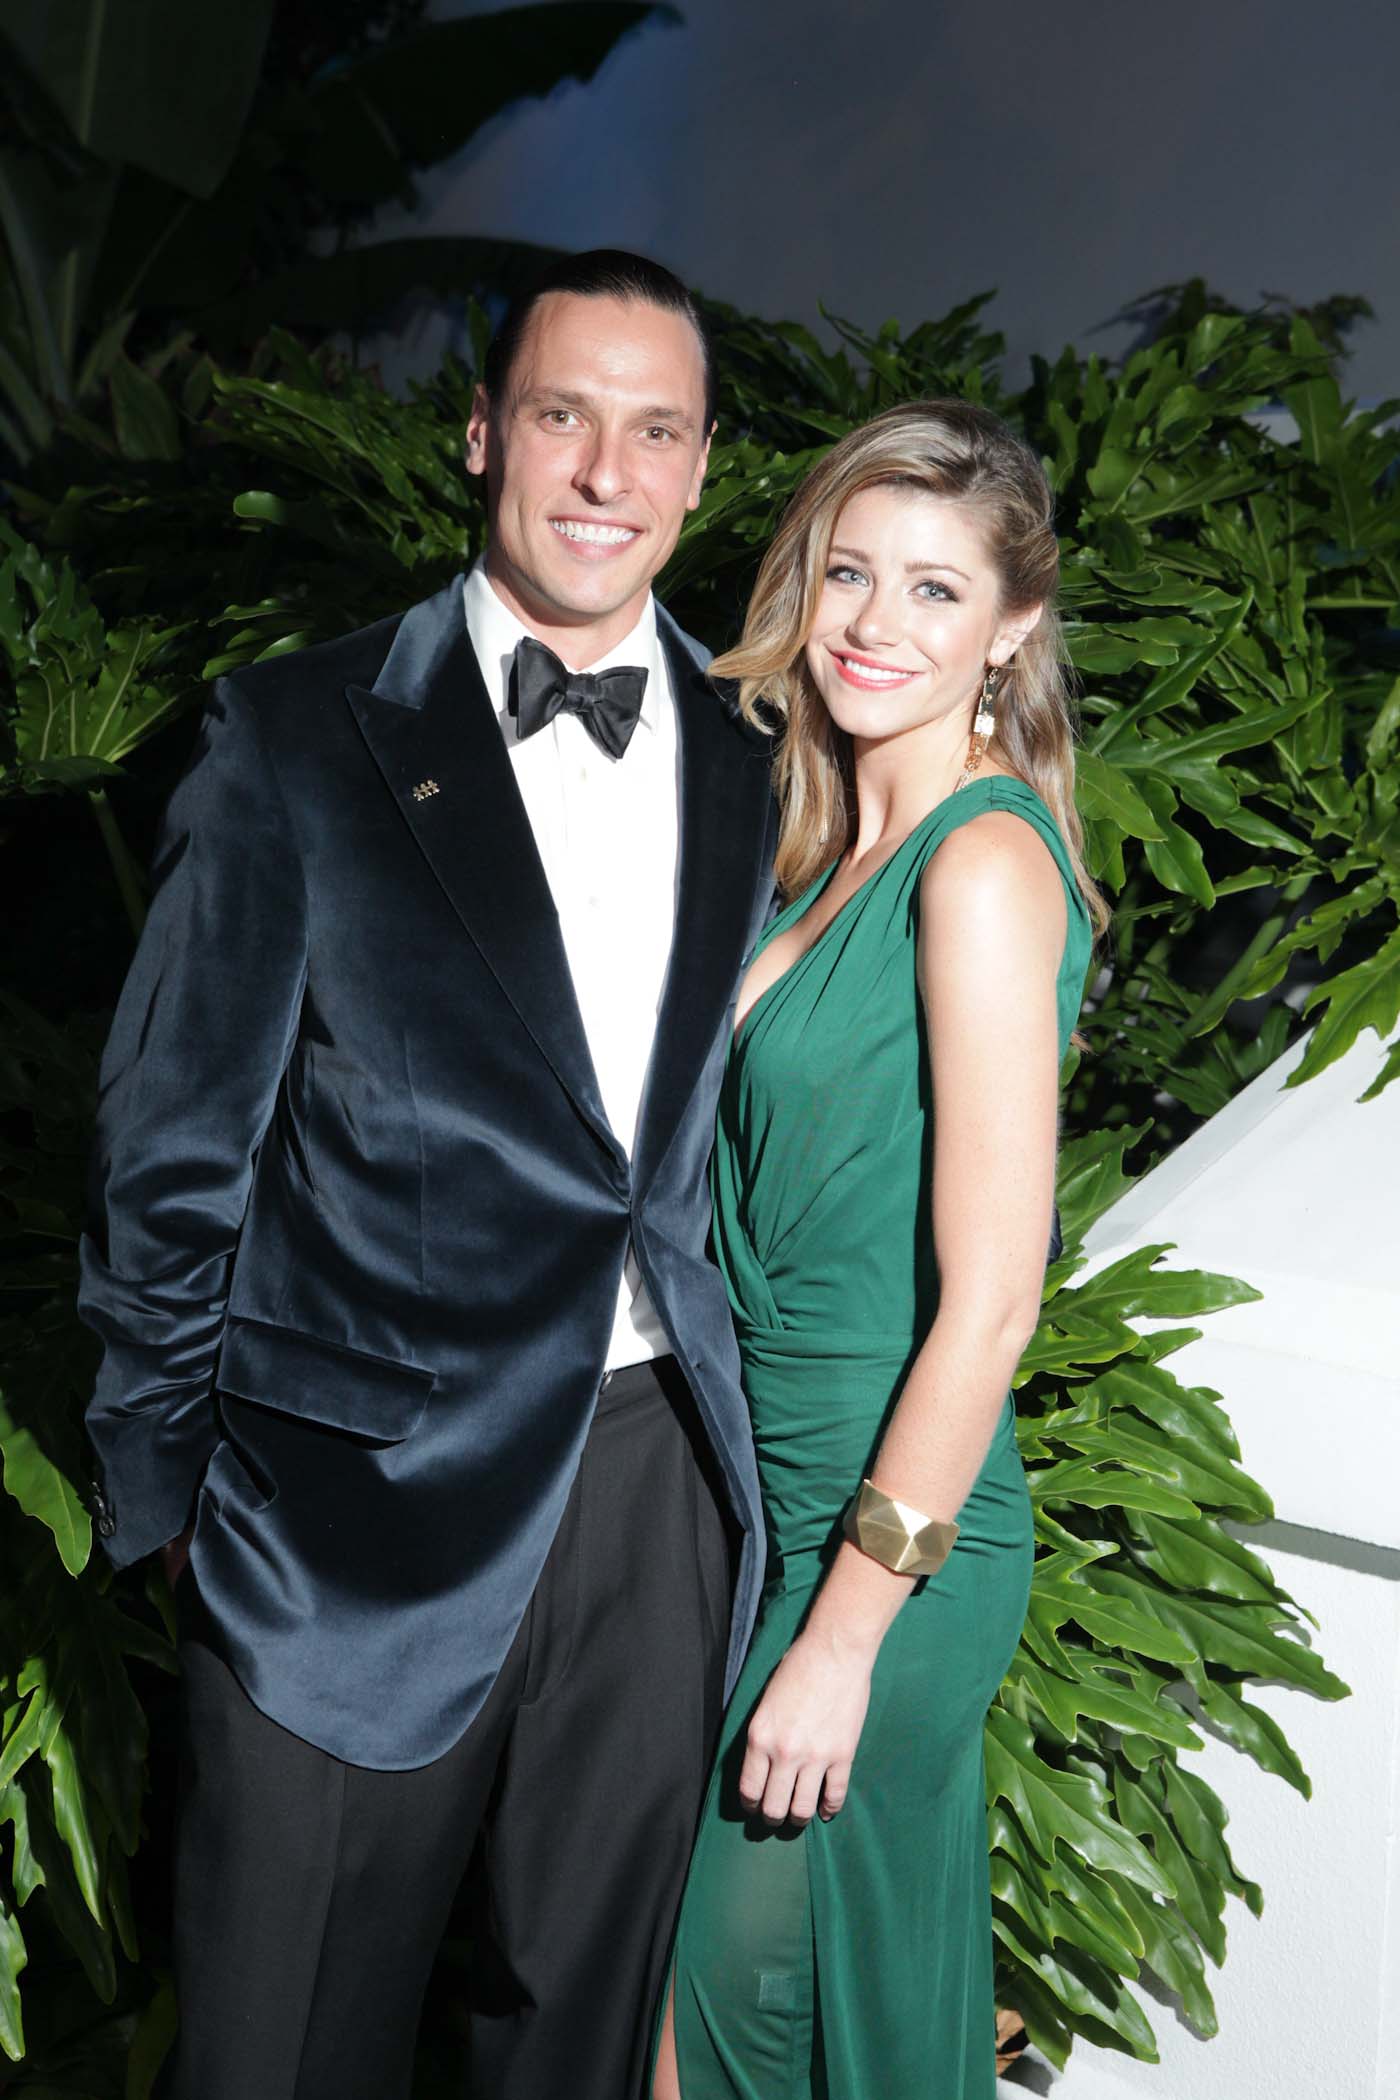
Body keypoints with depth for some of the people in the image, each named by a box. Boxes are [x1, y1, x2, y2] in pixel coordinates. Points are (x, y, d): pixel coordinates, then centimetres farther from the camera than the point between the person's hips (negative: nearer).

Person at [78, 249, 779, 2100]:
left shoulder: (756, 768, 6)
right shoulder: (300, 740, -6)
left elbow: (747, 1121, 11)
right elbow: (174, 1154, -3)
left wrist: (737, 1434, 8)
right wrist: (168, 1486, -1)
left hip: (661, 1492, 3)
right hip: (364, 1511, -3)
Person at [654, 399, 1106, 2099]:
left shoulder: (986, 863, -19)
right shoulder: (841, 849, 9)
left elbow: (988, 1303, -21)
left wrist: (848, 1628, -18)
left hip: (890, 1523, -8)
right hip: (770, 1479, 8)